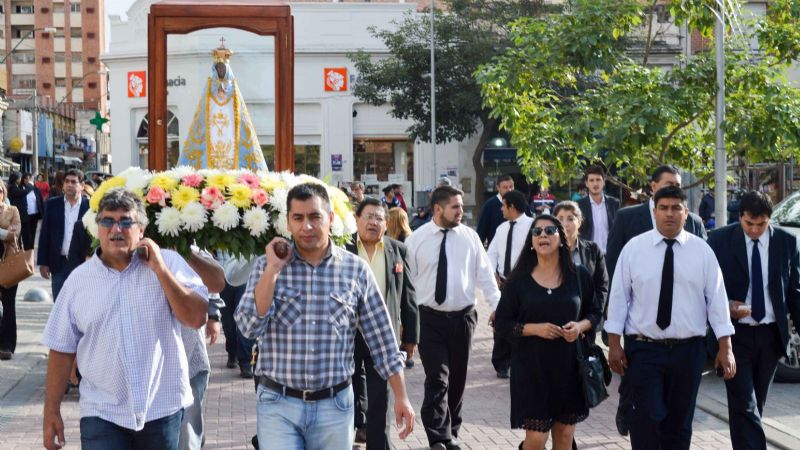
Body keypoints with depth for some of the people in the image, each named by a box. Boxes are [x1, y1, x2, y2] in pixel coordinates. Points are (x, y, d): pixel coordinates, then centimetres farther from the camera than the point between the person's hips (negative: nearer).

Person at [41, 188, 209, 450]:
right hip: (102, 413, 0)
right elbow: (62, 349, 6)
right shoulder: (79, 279, 3)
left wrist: (160, 270, -16)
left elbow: (196, 318, -11)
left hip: (162, 408, 0)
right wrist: (52, 412, 4)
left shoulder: (168, 263, -2)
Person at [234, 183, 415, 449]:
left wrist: (401, 396, 1)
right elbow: (249, 328, -12)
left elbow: (381, 337, 3)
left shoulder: (356, 269, -1)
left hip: (335, 405, 1)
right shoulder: (267, 266, -1)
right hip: (278, 404, -1)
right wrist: (273, 269, -15)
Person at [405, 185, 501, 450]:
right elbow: (408, 279, -2)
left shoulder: (470, 237, 1)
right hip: (430, 318, -3)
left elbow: (485, 275, 2)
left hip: (463, 317, 3)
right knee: (437, 379, -9)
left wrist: (498, 306, -7)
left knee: (457, 379, 12)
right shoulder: (417, 239, -4)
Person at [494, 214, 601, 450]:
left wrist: (580, 326, -10)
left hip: (569, 365, 2)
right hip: (532, 366, -2)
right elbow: (502, 323, 0)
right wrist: (534, 328, -16)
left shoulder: (579, 275, 3)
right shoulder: (519, 279, -2)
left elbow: (595, 313, 12)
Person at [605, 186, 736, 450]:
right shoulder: (634, 248, 0)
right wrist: (614, 344, -3)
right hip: (643, 349, -1)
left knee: (679, 423, 10)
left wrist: (725, 348, -5)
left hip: (688, 350, 2)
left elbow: (717, 298, 0)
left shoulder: (702, 250, 2)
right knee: (647, 419, -10)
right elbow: (618, 296, 1)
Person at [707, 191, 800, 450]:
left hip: (771, 335, 3)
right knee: (744, 407, -8)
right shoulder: (720, 240, -5)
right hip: (735, 334, -3)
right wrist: (725, 305, -18)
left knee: (756, 406, 13)